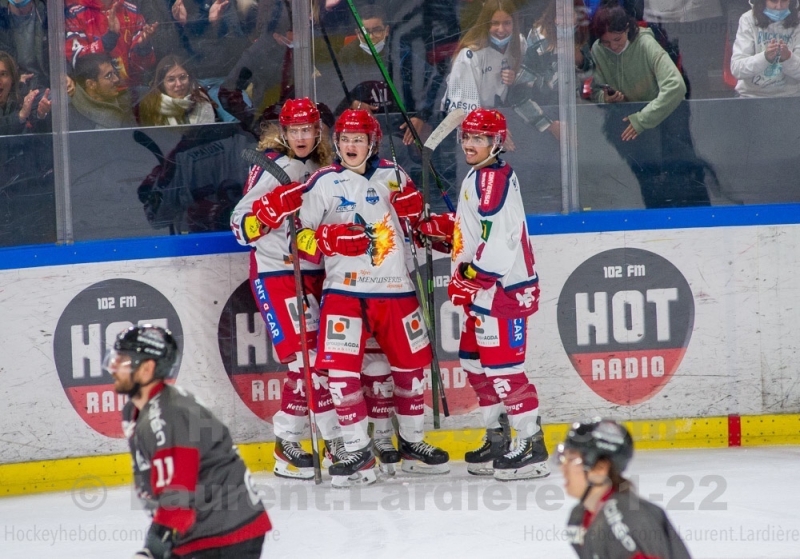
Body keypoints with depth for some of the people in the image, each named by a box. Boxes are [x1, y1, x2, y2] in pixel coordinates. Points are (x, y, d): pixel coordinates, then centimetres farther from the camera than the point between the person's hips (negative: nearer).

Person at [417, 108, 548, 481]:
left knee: (502, 366, -11)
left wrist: (469, 278, -22)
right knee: (475, 362, 16)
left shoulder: (493, 178, -15)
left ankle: (531, 445, -9)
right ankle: (497, 439, 25)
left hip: (503, 287, -11)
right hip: (485, 288, 11)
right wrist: (438, 227, 13)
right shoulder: (479, 177, 17)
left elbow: (498, 236, -23)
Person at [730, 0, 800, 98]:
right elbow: (736, 69, -15)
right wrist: (765, 57, -32)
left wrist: (788, 58, -28)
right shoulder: (748, 19, -6)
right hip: (752, 94, 0)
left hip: (789, 97, 0)